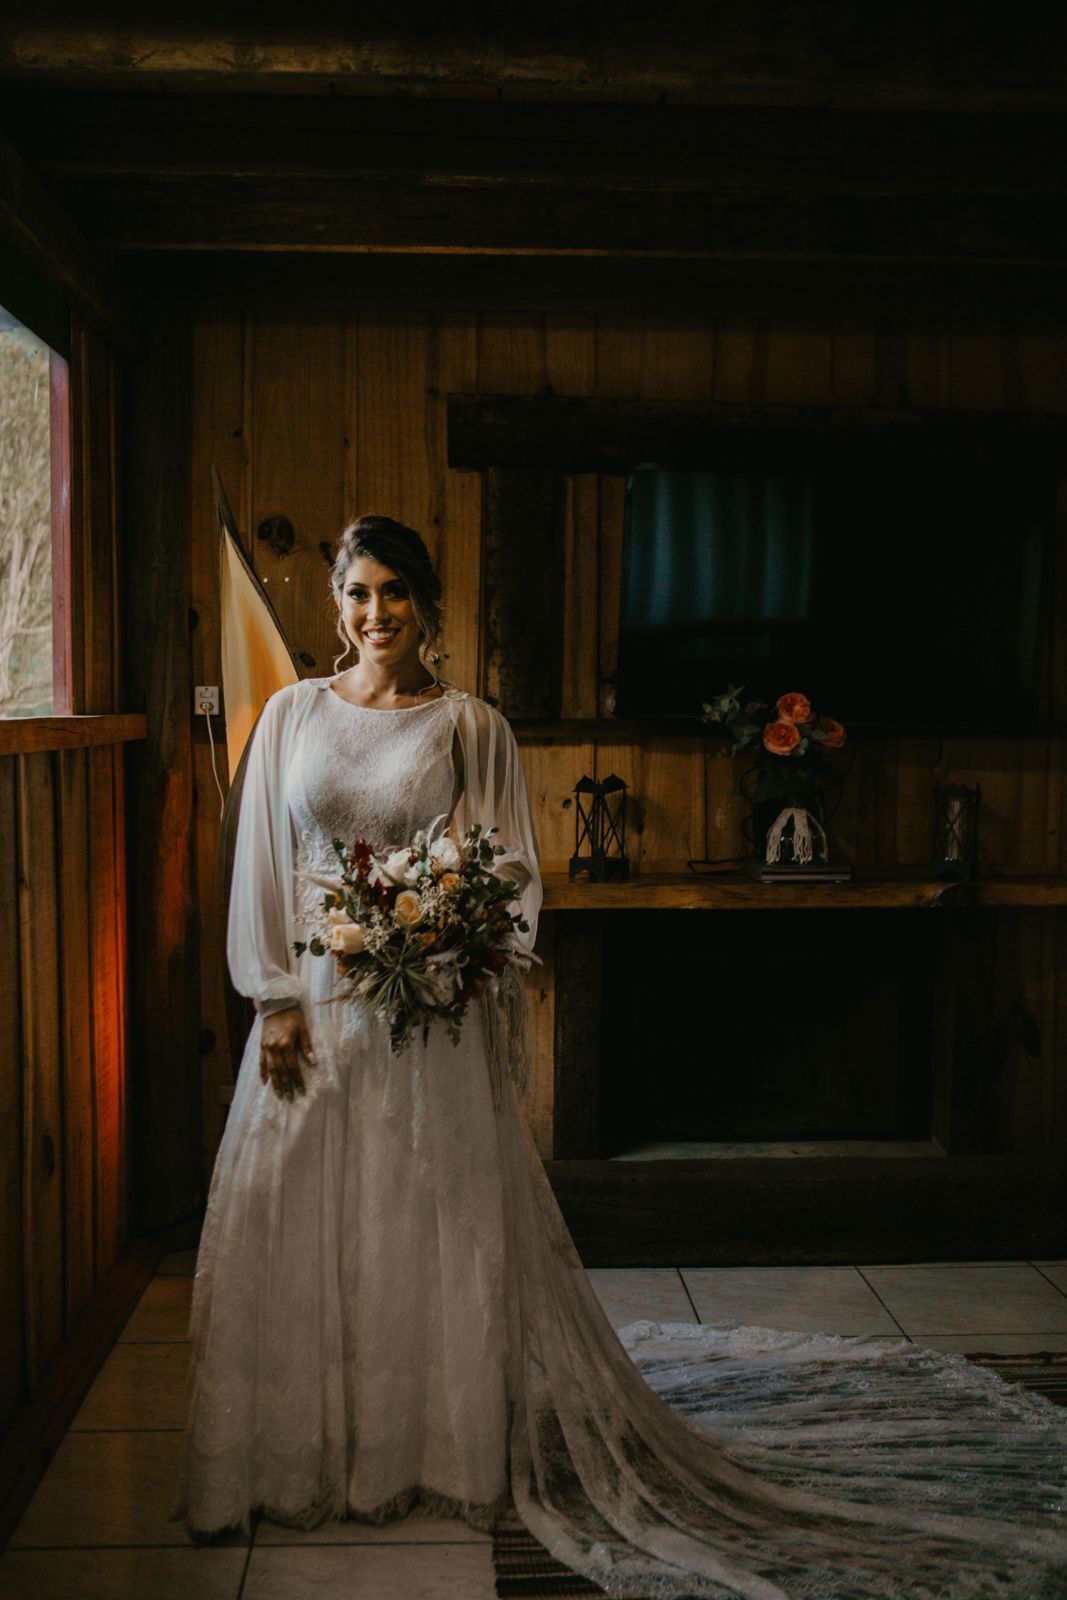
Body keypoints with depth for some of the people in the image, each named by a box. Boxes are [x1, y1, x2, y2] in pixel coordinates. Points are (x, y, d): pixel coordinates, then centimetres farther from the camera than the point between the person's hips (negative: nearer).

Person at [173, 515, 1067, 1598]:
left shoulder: (471, 726, 0)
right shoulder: (291, 714, 6)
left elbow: (512, 873, 1)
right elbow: (259, 865, 5)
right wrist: (275, 999, -2)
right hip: (315, 1000, 3)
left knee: (441, 1227, 5)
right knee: (295, 1228, 7)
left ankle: (452, 1447, 24)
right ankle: (300, 1454, 26)